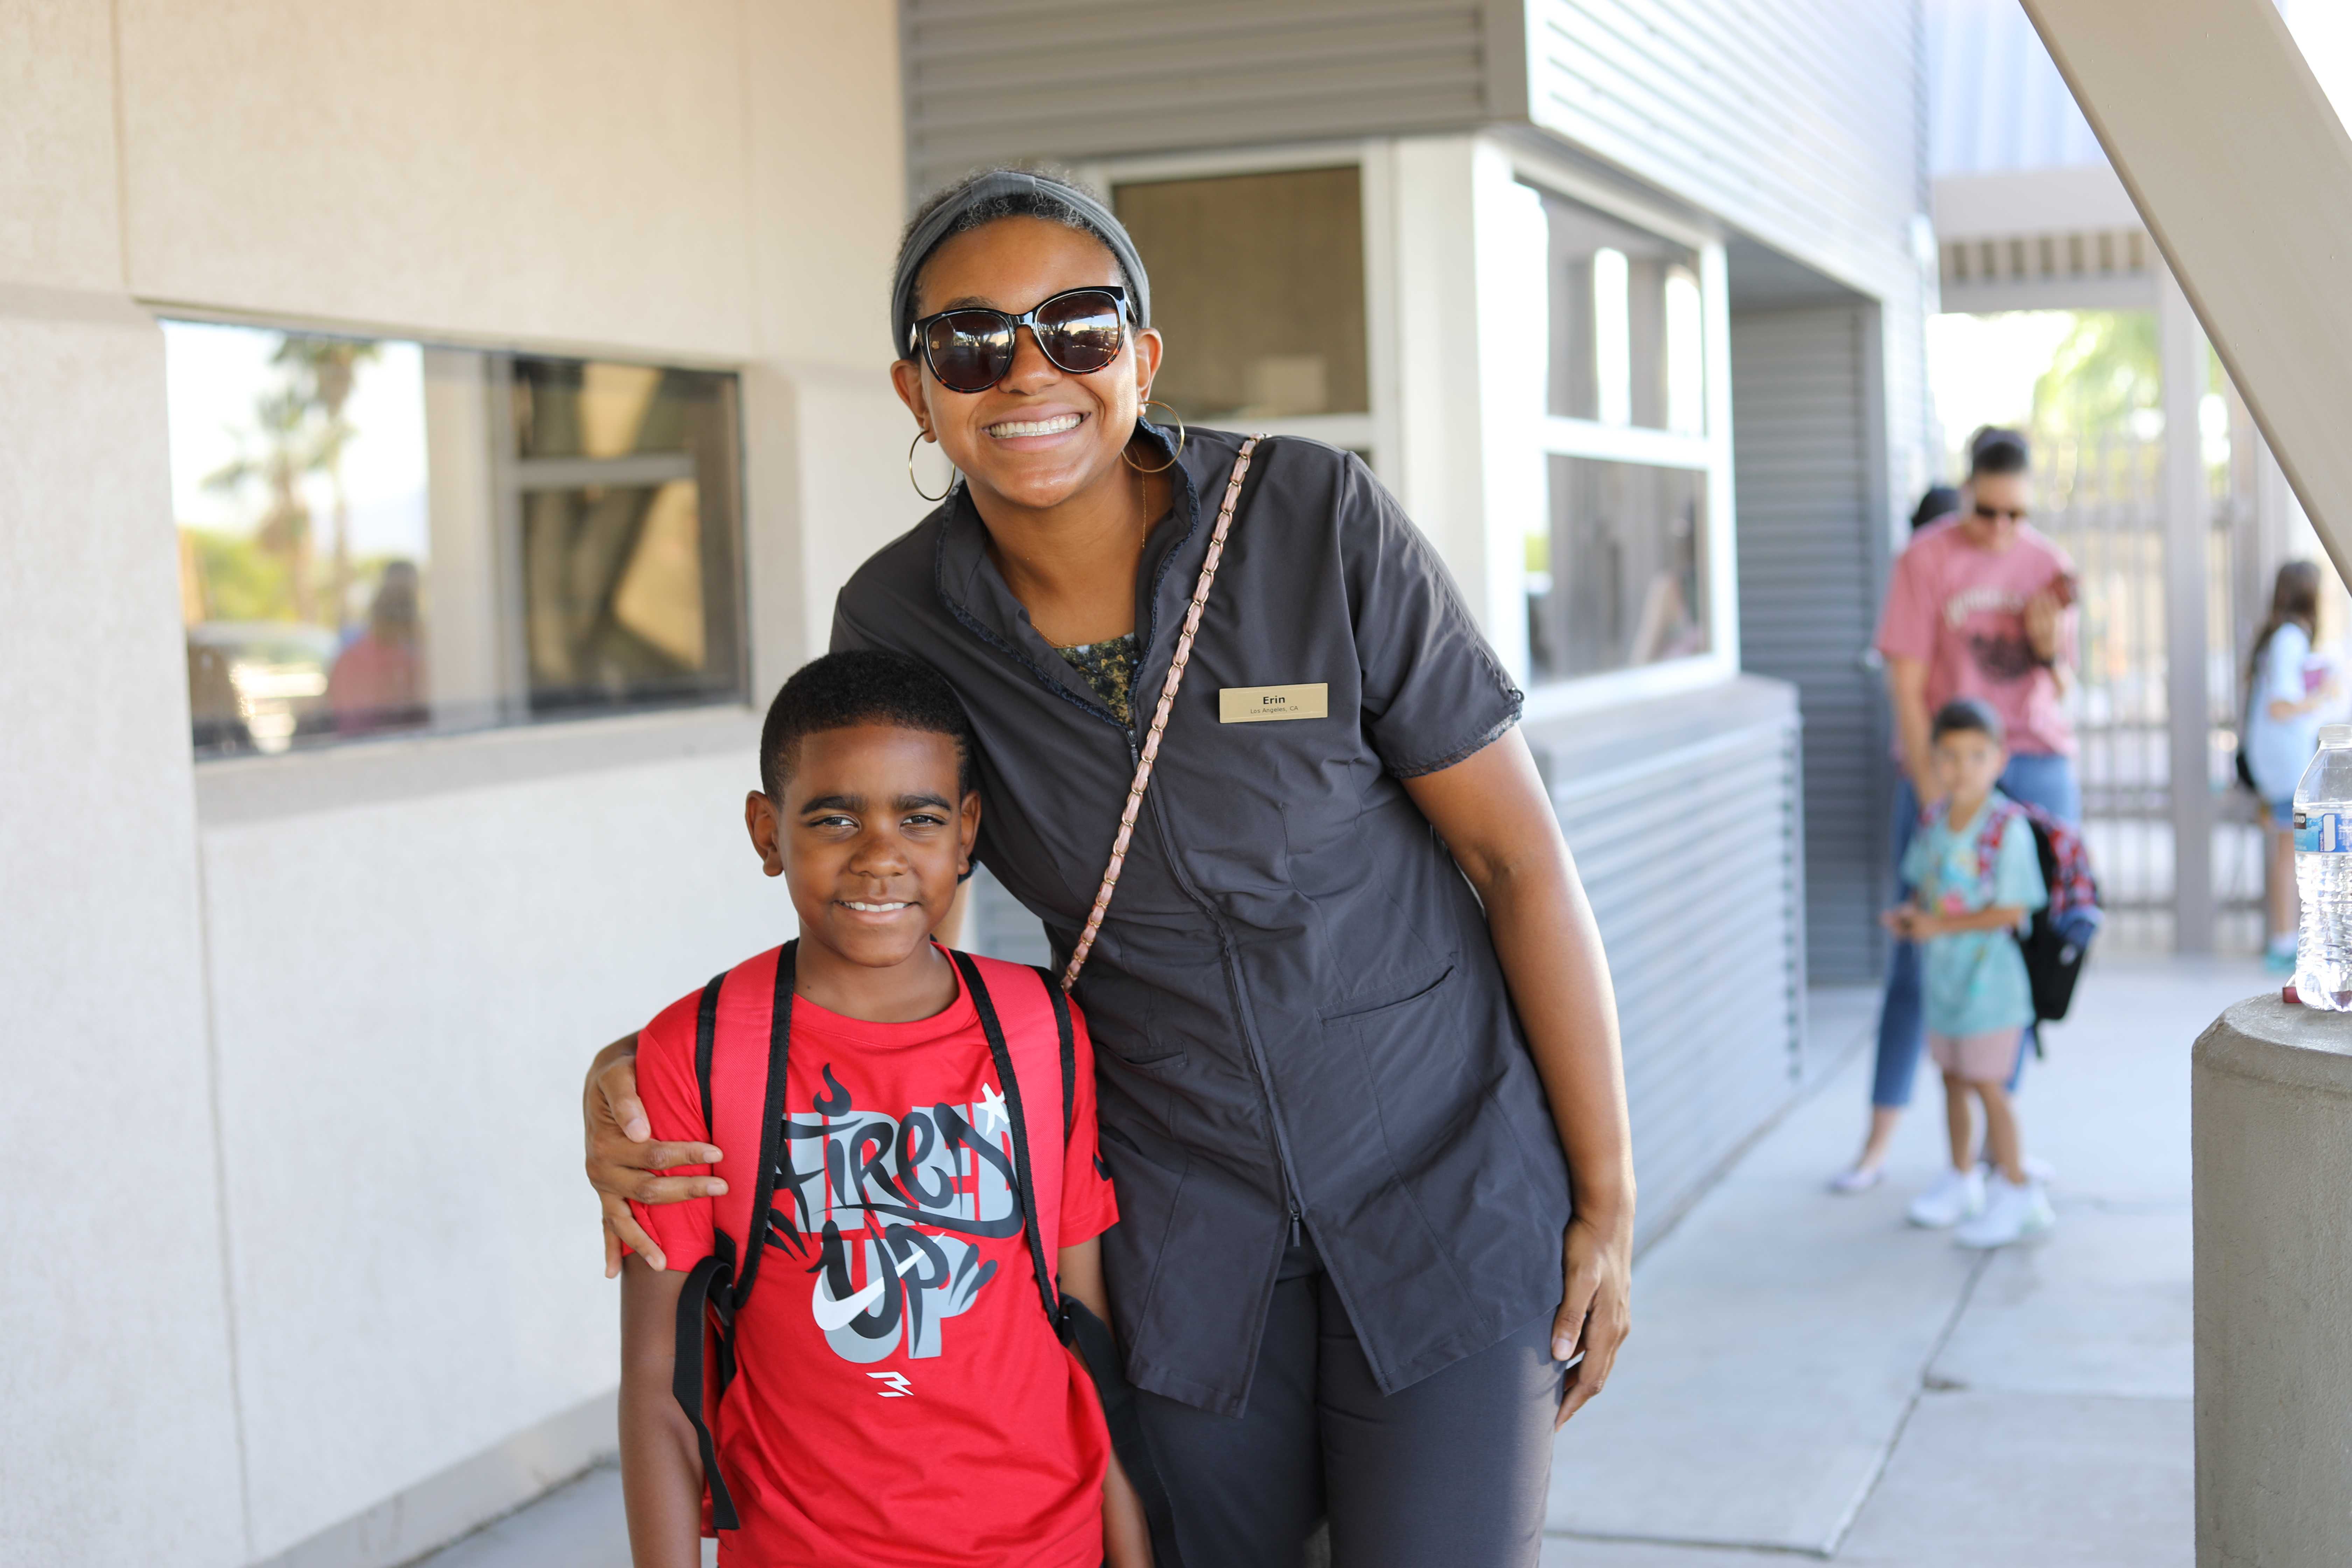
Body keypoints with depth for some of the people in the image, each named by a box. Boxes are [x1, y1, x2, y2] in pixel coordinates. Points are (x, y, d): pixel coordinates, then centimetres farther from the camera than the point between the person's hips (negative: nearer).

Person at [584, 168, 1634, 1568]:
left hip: (1445, 1181, -2)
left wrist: (1607, 1196, -8)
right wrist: (637, 1078, -13)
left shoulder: (1316, 518, -17)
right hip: (1189, 1210, 3)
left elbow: (1521, 854, -11)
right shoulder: (899, 622, -8)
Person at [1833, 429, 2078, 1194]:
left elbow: (2060, 689, 12)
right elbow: (1906, 684, -8)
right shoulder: (1927, 559, -6)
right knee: (1918, 952, -1)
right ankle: (1879, 1141, 8)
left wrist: (2049, 648, -9)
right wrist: (1932, 793, -12)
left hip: (2038, 769, 4)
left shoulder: (2047, 563, 6)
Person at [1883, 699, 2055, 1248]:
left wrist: (1941, 926, -21)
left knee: (1987, 1084, -1)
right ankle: (1962, 1179, 33)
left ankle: (2016, 1191, 13)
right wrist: (1911, 913, -6)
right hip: (1941, 972, 7)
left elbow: (2012, 911, -20)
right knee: (1952, 1077, 17)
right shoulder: (1935, 820, 1)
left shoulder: (2008, 829, -20)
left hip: (1988, 975, -7)